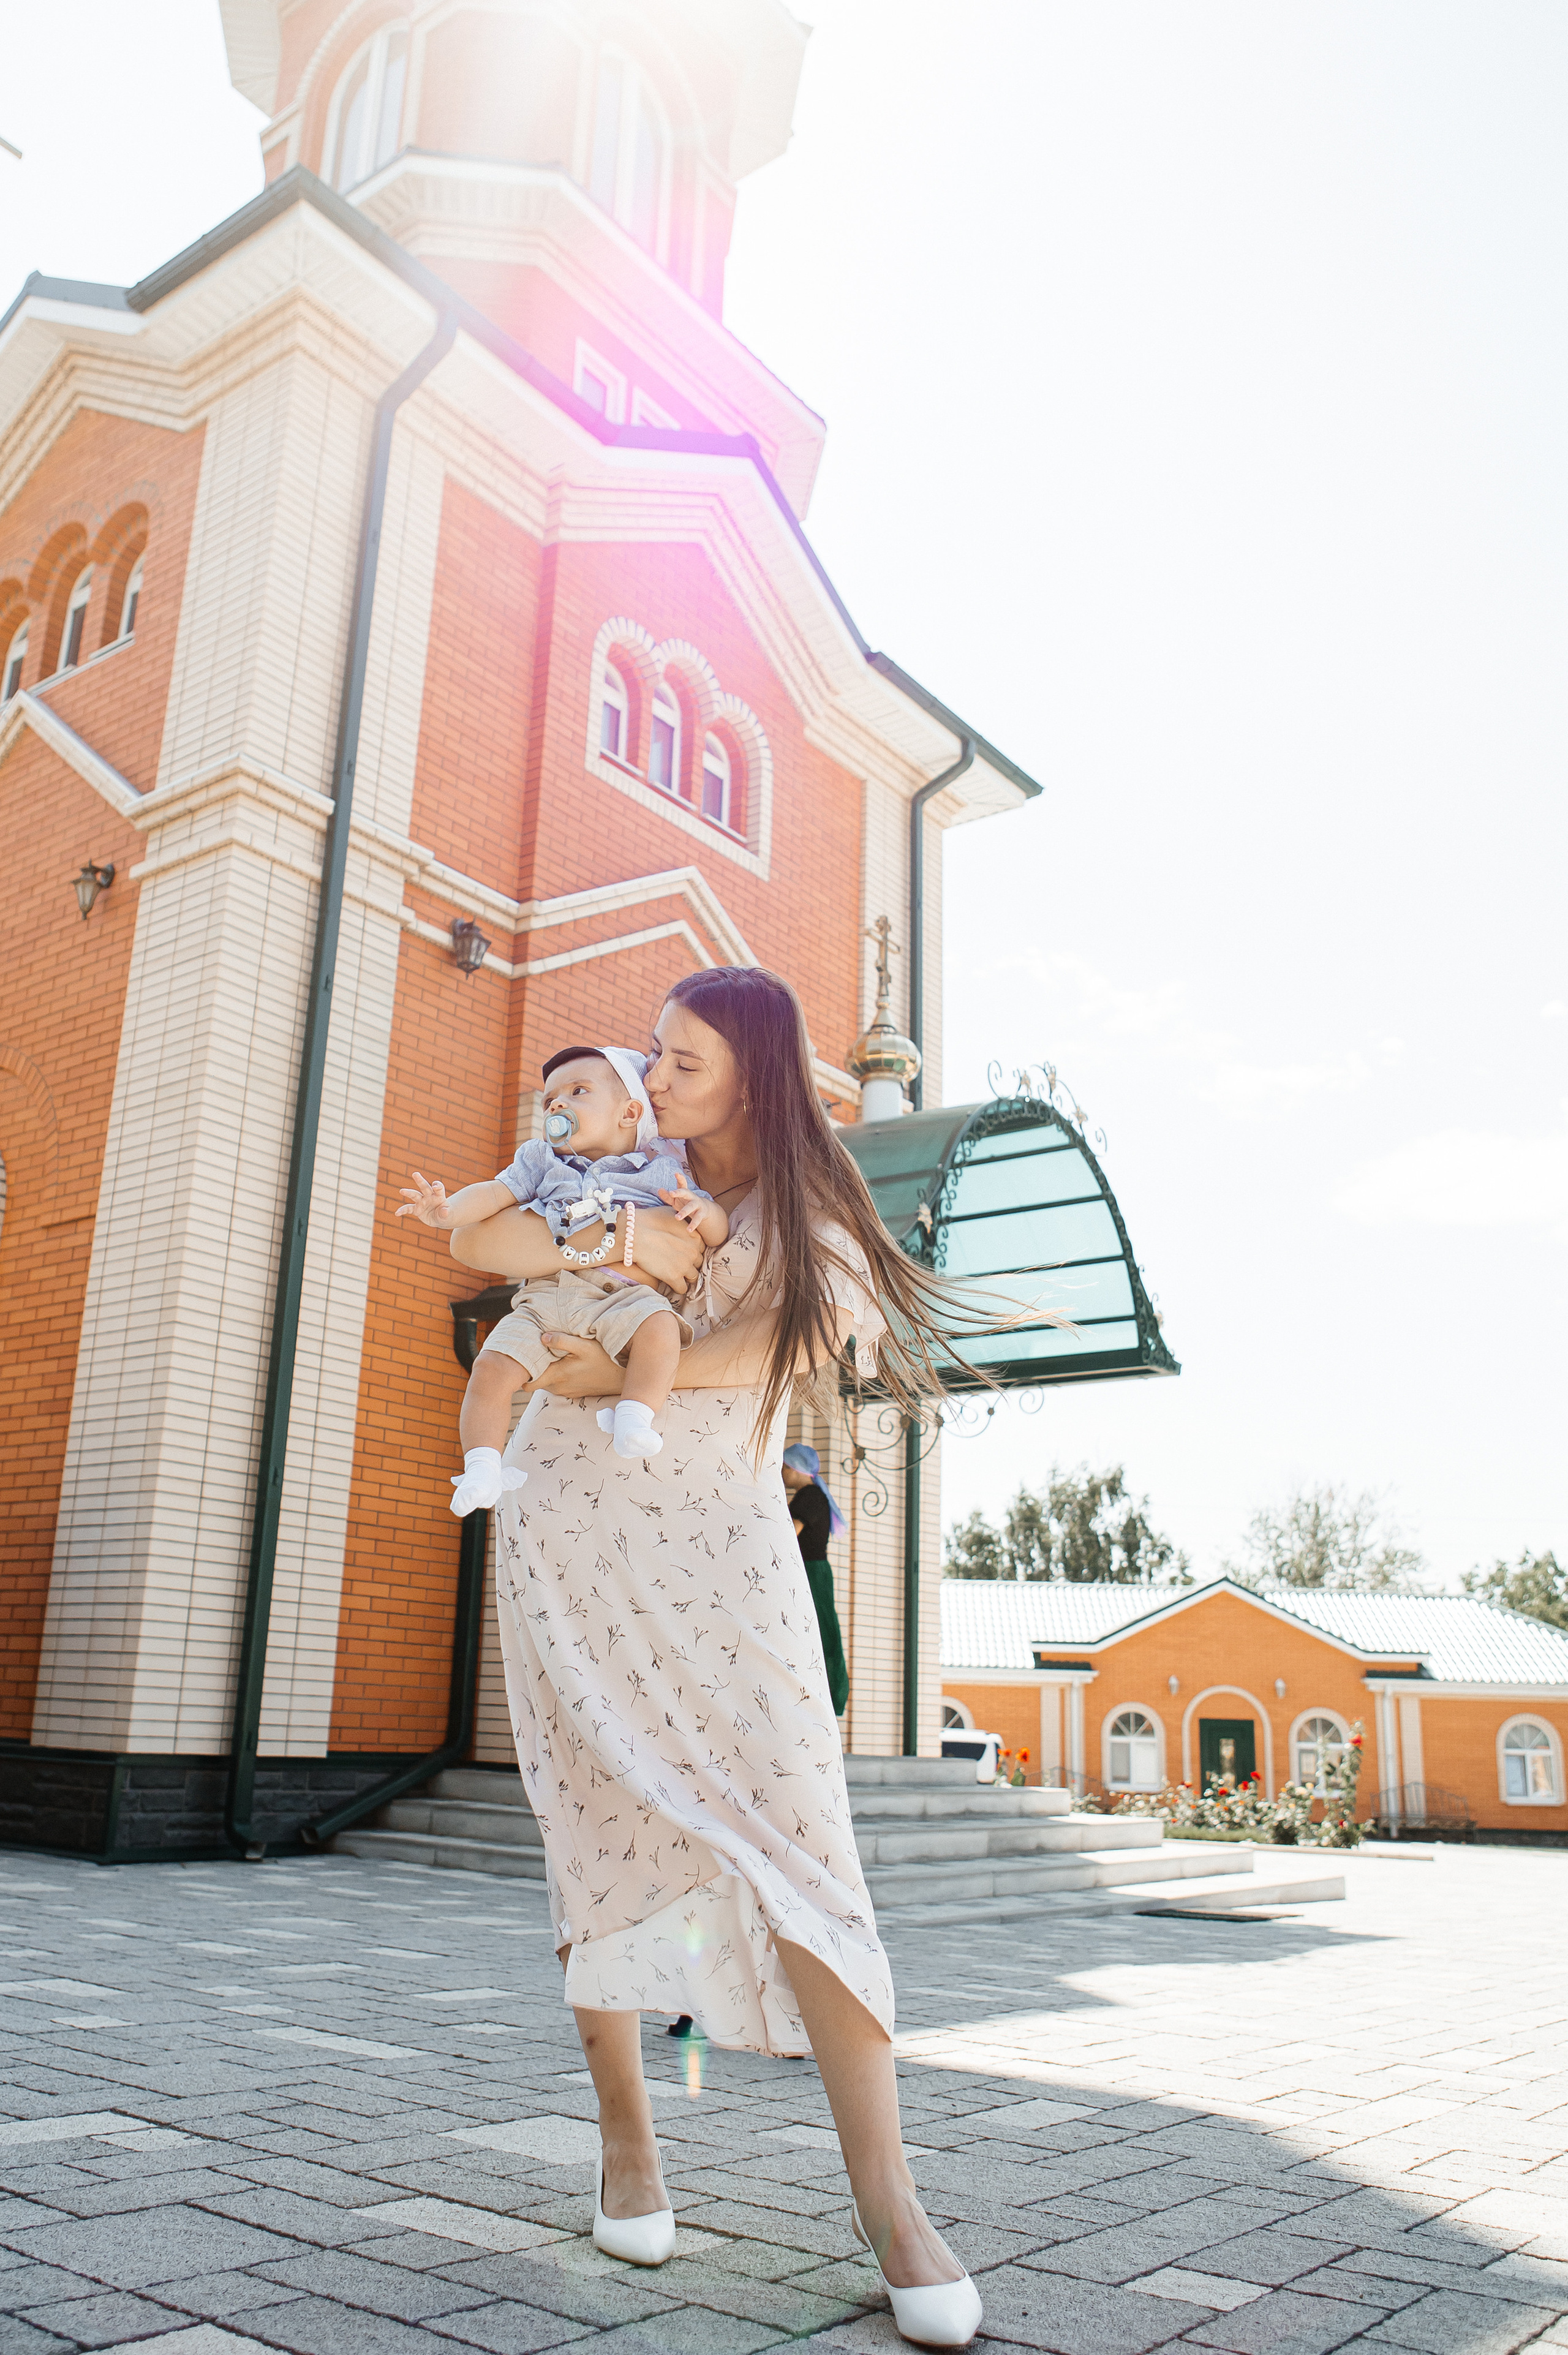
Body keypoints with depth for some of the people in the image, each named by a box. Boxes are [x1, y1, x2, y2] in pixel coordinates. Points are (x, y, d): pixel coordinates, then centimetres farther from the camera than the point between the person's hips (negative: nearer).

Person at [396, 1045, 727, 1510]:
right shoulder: (541, 1160, 27)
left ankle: (635, 1419, -32)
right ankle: (482, 1463, -11)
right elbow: (495, 1193, 13)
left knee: (658, 1327, -35)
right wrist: (447, 1210, -7)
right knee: (492, 1367, -19)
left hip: (625, 1298, -2)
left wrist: (702, 1210, -10)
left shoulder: (663, 1172, 17)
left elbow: (718, 1233, 13)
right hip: (546, 1296, 3)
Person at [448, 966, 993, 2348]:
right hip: (571, 1525, 3)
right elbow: (475, 1241, 7)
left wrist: (617, 1373, -15)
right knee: (606, 1832, 1)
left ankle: (886, 2195, -9)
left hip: (721, 1543, -2)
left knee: (793, 1834, -12)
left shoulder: (813, 1223, 1)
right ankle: (628, 2141, 15)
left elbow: (775, 1344, -14)